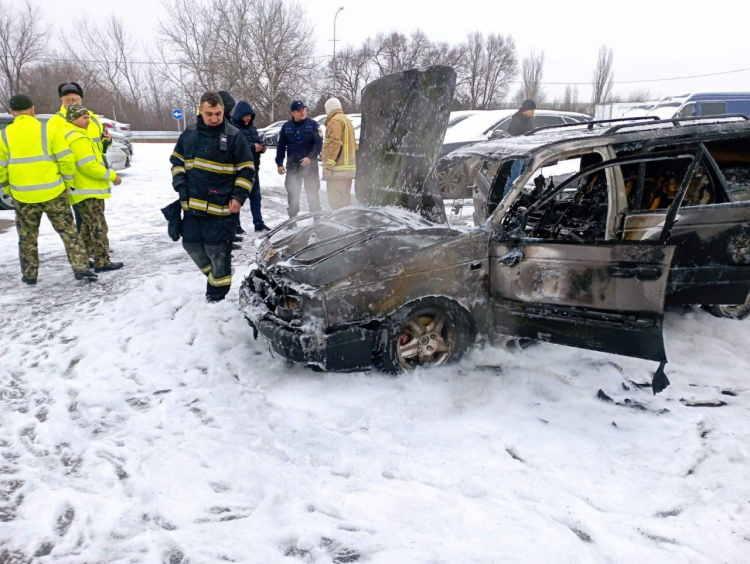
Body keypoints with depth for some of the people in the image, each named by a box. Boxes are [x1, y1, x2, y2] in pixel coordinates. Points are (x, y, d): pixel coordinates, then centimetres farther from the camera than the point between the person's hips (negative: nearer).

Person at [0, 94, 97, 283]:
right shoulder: (48, 130, -5)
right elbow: (67, 160, -9)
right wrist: (67, 182, 5)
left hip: (22, 196, 2)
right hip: (52, 192, -2)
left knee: (27, 236, 16)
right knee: (68, 231, 7)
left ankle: (29, 274, 23)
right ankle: (80, 268, 1)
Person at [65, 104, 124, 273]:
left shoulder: (72, 136, 17)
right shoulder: (78, 139, -18)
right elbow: (89, 166, -24)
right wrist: (112, 176, -16)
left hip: (85, 191, 11)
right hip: (88, 192, -11)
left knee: (88, 227, 17)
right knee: (98, 227, -6)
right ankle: (102, 262, -2)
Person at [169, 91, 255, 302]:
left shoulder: (233, 136, -5)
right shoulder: (189, 134, 7)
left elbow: (247, 169, -2)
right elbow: (177, 160, 19)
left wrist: (239, 196, -11)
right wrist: (180, 184, 4)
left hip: (221, 206, -5)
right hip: (192, 205, 5)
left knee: (218, 252, -3)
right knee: (191, 244, 12)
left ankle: (217, 295, 13)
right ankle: (214, 275, 35)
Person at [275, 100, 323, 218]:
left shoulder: (313, 124, -2)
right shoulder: (286, 126, 5)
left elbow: (318, 143, -7)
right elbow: (281, 146, 8)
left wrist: (310, 157, -19)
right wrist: (279, 163, 2)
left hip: (309, 164, -2)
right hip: (292, 165, 2)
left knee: (312, 192, 2)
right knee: (292, 193, 6)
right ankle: (292, 218, 16)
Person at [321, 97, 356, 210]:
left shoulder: (335, 121, -9)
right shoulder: (346, 120, 23)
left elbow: (335, 144, -19)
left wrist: (328, 166, -20)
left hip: (338, 169, -10)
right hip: (348, 166, 10)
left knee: (336, 198, -12)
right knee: (344, 197, 14)